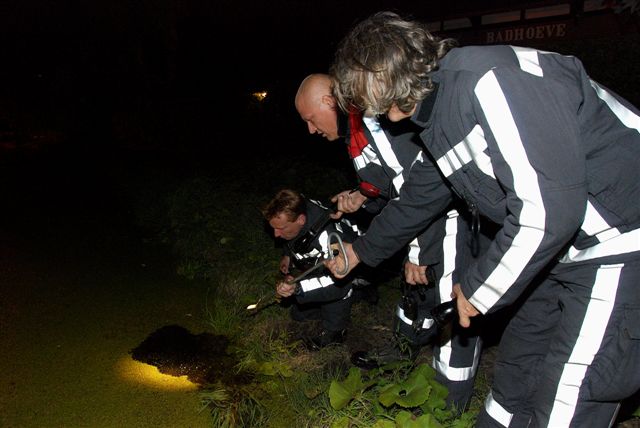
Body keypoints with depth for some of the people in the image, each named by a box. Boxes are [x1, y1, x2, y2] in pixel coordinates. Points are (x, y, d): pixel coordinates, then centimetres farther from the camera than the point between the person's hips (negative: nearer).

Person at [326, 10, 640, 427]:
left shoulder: (487, 79, -25)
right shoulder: (437, 122, 7)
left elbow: (549, 208, -29)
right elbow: (416, 199, 23)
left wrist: (477, 289, -14)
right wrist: (361, 251, 36)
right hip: (567, 250, 9)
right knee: (517, 366, 20)